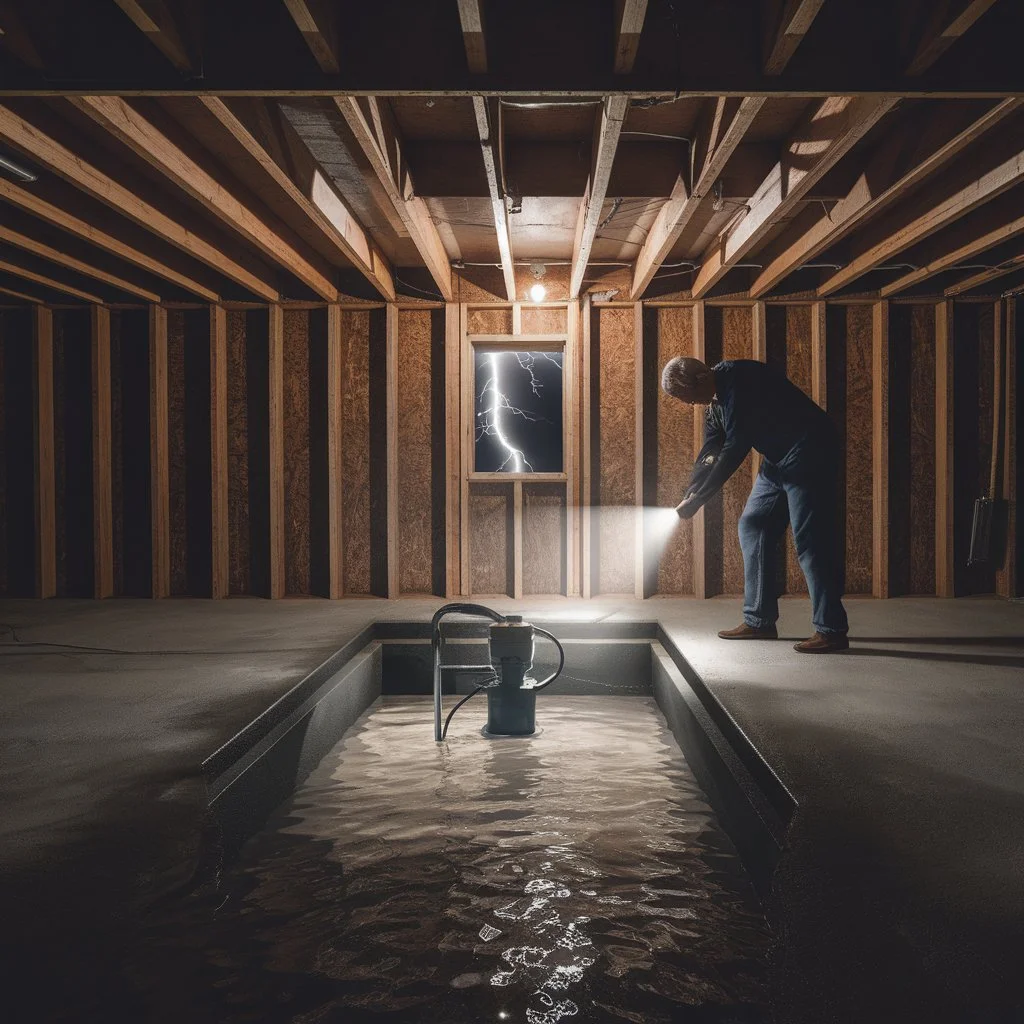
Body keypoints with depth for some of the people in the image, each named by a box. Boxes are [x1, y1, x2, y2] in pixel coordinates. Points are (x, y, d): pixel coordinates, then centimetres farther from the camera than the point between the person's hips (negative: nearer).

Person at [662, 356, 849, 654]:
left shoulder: (737, 380, -21)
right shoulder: (715, 403, 11)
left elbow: (735, 450, -24)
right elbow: (709, 455, 15)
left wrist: (696, 499, -21)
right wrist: (687, 498, 3)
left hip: (809, 452, -10)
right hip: (778, 459, 10)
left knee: (809, 539, -13)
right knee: (753, 527, 9)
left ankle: (831, 630, -9)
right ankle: (759, 621, 13)